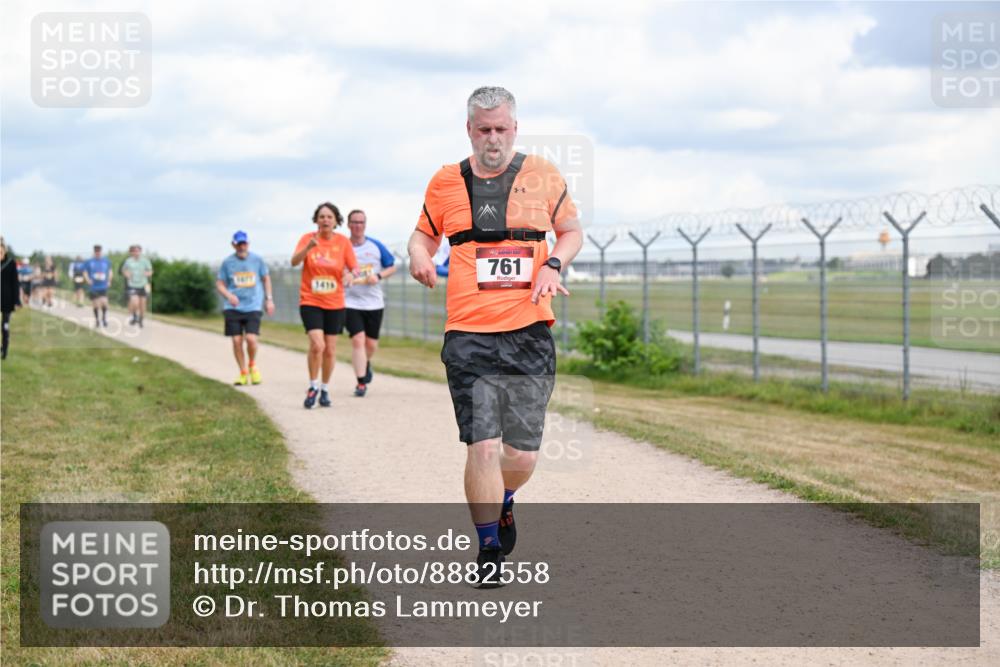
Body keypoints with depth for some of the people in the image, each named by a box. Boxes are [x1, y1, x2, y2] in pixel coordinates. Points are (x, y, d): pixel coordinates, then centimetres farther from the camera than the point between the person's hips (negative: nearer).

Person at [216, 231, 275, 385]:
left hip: (253, 307, -1)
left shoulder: (257, 260, 5)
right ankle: (243, 373, 14)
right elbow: (220, 284, 8)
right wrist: (229, 295, -11)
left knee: (251, 339, -15)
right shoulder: (227, 262, 4)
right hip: (233, 308, 1)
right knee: (237, 341, -2)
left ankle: (252, 364, 15)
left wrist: (269, 299, 12)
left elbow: (266, 278, 18)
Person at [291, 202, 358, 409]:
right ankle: (313, 386, -1)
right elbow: (294, 262, -16)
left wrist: (351, 275, -24)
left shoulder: (343, 242, 0)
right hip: (310, 301, -2)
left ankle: (325, 389, 24)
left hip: (335, 304, 2)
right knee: (317, 344, -19)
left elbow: (354, 267, 0)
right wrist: (309, 247, -35)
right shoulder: (308, 238, -3)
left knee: (330, 350, 6)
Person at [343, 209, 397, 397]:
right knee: (358, 340, -15)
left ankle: (366, 364, 42)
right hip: (351, 302, -2)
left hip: (374, 303, 2)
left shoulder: (376, 246, 2)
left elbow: (392, 267, 8)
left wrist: (378, 276, -9)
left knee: (371, 343, 8)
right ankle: (361, 382, -11)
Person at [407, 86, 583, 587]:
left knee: (523, 454, 3)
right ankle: (489, 550, 6)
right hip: (469, 337, -1)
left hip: (530, 334, 1)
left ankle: (503, 502, 38)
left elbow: (572, 232, 17)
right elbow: (424, 233, 20)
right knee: (483, 447, -11)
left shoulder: (542, 175, 6)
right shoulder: (446, 181, 7)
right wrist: (419, 256, -3)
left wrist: (553, 263, -4)